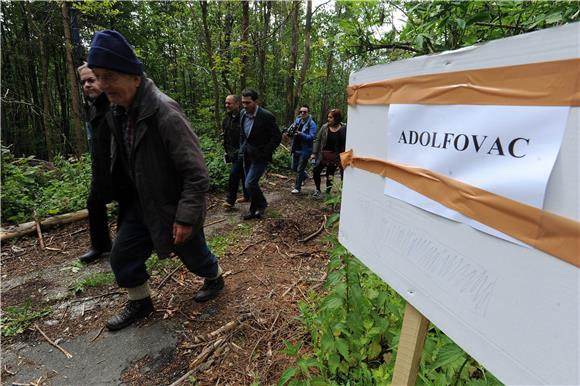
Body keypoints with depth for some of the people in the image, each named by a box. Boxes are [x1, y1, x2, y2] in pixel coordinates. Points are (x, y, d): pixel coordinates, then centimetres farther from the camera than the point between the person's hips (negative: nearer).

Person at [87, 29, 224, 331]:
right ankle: (140, 302, 38)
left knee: (193, 254, 15)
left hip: (173, 206, -7)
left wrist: (185, 217, -25)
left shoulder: (165, 114, -27)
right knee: (122, 257, 12)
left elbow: (196, 172, -27)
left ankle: (215, 278, 48)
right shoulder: (117, 112, 0)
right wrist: (125, 199, 18)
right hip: (139, 204, 7)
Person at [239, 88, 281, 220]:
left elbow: (277, 137, -14)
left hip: (260, 156, -6)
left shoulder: (266, 116, -17)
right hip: (247, 155, 7)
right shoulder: (243, 114, 2)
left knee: (250, 183, -13)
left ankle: (261, 204, 13)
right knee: (251, 184, 12)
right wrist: (242, 149, 11)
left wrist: (264, 153, -17)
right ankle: (255, 209, 28)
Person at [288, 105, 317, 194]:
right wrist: (291, 131, -9)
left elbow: (312, 137, -22)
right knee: (294, 167, 18)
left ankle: (297, 187, 12)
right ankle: (304, 176, 45)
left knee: (300, 169, -1)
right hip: (296, 149, 7)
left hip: (304, 150, -7)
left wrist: (300, 134, -33)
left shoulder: (312, 124, -12)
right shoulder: (297, 120, 7)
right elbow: (291, 131, 15)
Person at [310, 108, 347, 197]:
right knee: (316, 172, 0)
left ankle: (327, 192, 29)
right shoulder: (324, 127, -3)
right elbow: (318, 140, 1)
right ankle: (318, 190, 24)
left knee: (330, 175, 8)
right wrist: (314, 153, -4)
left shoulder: (343, 129, -9)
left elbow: (345, 143, -7)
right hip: (322, 155, 2)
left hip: (334, 157, -2)